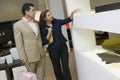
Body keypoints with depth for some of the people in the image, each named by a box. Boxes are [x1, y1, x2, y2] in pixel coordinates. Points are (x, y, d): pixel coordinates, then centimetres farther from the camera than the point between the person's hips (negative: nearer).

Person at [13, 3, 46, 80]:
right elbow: (18, 43, -11)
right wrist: (23, 58, -13)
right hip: (30, 56, -5)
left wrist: (43, 50, 14)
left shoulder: (36, 23, 11)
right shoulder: (17, 25, -8)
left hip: (41, 55, 6)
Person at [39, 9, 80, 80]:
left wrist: (73, 13, -15)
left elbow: (67, 20, 1)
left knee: (66, 67, 1)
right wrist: (49, 33, -21)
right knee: (57, 68, 13)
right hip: (53, 50, -2)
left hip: (63, 47, 2)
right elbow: (44, 42, -12)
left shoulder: (56, 22, 2)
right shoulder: (43, 28, -8)